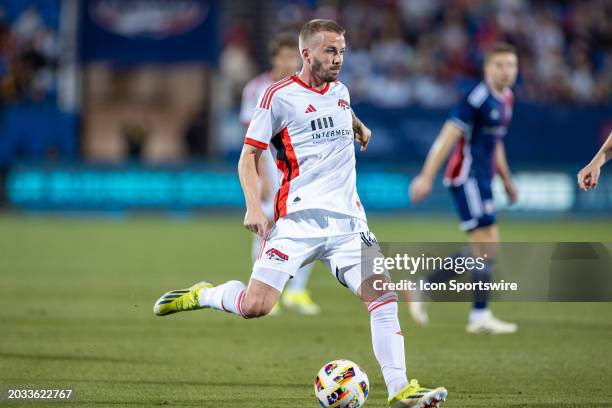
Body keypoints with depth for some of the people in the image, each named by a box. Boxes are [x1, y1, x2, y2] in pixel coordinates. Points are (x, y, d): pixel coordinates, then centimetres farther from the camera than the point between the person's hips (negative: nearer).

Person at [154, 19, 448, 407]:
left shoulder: (341, 91, 17)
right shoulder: (280, 96, -2)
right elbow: (249, 154, -1)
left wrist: (360, 128, 31)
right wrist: (254, 206, -10)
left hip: (347, 219, 5)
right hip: (299, 217, -5)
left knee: (383, 294, -12)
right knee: (254, 306, -15)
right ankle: (203, 295, 16)